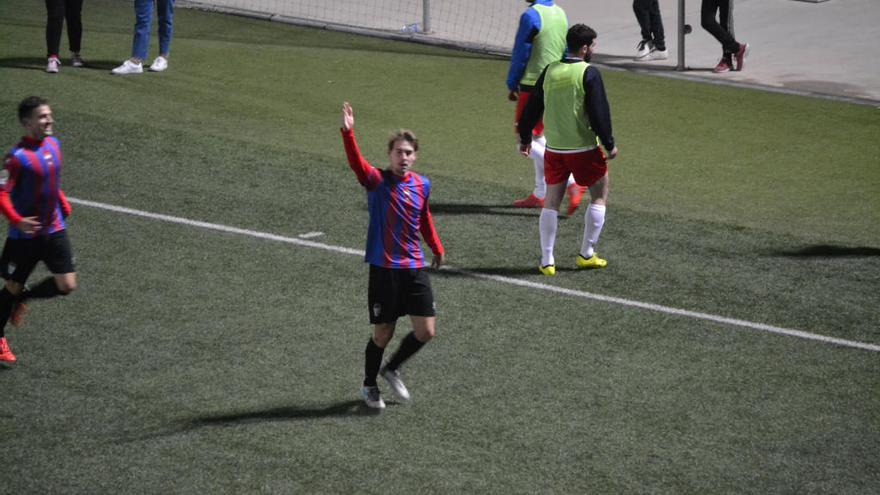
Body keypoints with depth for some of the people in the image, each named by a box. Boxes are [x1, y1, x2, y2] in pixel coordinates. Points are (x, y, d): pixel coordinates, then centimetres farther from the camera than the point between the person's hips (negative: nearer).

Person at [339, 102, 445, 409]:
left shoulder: (422, 185, 6)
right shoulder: (377, 181, -9)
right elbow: (356, 163, -29)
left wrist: (436, 248, 32)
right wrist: (348, 133, -45)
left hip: (415, 268, 4)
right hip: (384, 269, -4)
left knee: (426, 332, 1)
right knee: (383, 334, 4)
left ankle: (392, 370, 28)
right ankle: (369, 385, 28)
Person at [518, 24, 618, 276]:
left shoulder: (550, 72, 4)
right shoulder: (589, 73, -12)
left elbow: (532, 108, 10)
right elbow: (599, 113, -14)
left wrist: (525, 138, 21)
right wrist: (609, 144, -4)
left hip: (554, 149, 5)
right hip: (584, 149, -5)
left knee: (551, 201, 11)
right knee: (599, 196, 13)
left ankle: (547, 260, 8)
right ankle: (586, 254, 13)